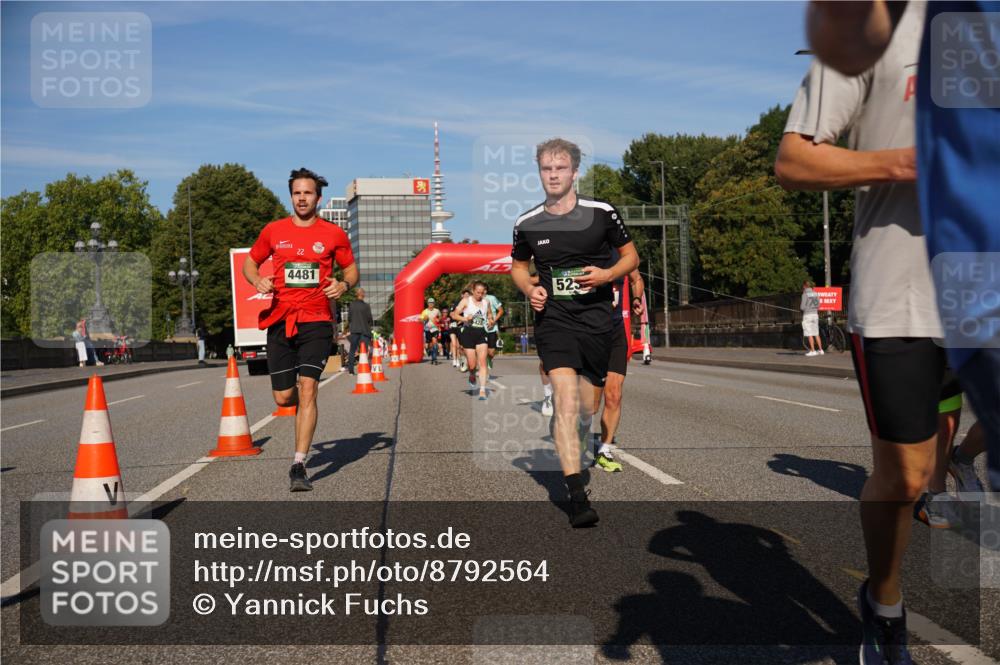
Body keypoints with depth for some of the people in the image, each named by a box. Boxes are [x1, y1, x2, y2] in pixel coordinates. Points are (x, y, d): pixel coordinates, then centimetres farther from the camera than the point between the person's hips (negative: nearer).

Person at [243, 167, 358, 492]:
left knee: (307, 390, -14)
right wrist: (258, 281, -5)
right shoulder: (273, 231, 7)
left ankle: (298, 466, -9)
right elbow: (250, 263, 18)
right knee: (283, 398, 3)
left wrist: (344, 285, -9)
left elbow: (351, 269, 14)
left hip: (316, 322, -2)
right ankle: (305, 409, 41)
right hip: (280, 322, 2)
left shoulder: (334, 234, 4)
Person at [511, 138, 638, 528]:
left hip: (596, 318, 1)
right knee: (566, 397, -19)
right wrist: (528, 289, -2)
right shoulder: (527, 225, 2)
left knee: (585, 410, 9)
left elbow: (630, 256, 8)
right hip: (553, 317, -1)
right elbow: (518, 265, 19)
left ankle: (572, 451, 46)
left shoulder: (602, 213, -2)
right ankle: (577, 495, -20)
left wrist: (607, 275, -12)